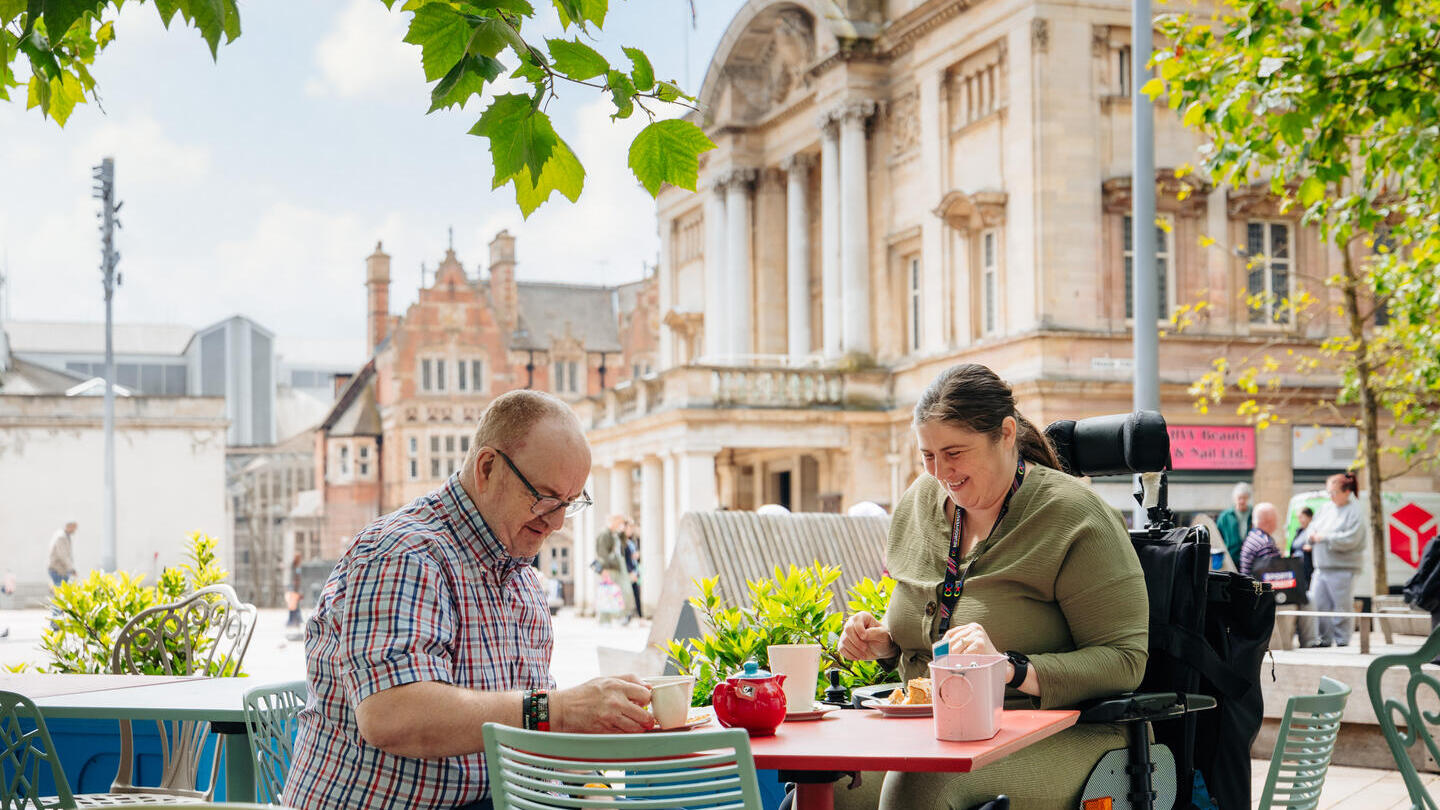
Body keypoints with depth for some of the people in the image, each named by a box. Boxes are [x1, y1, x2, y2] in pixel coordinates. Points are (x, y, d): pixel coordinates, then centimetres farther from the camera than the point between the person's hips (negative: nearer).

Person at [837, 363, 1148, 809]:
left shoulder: (1073, 517, -9)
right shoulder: (919, 503, 11)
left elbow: (1125, 662, -14)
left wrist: (1011, 668, -26)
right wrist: (883, 642, 3)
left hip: (1058, 735, -5)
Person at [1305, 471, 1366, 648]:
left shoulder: (1354, 512, -9)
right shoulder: (1326, 507, 13)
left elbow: (1349, 540, -17)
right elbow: (1313, 526, 21)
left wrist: (1325, 537, -15)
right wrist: (1313, 535, -2)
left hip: (1342, 568, -7)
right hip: (1322, 566, 7)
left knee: (1341, 605, -2)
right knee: (1318, 602, 5)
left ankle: (1342, 640, 7)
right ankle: (1324, 638, 14)